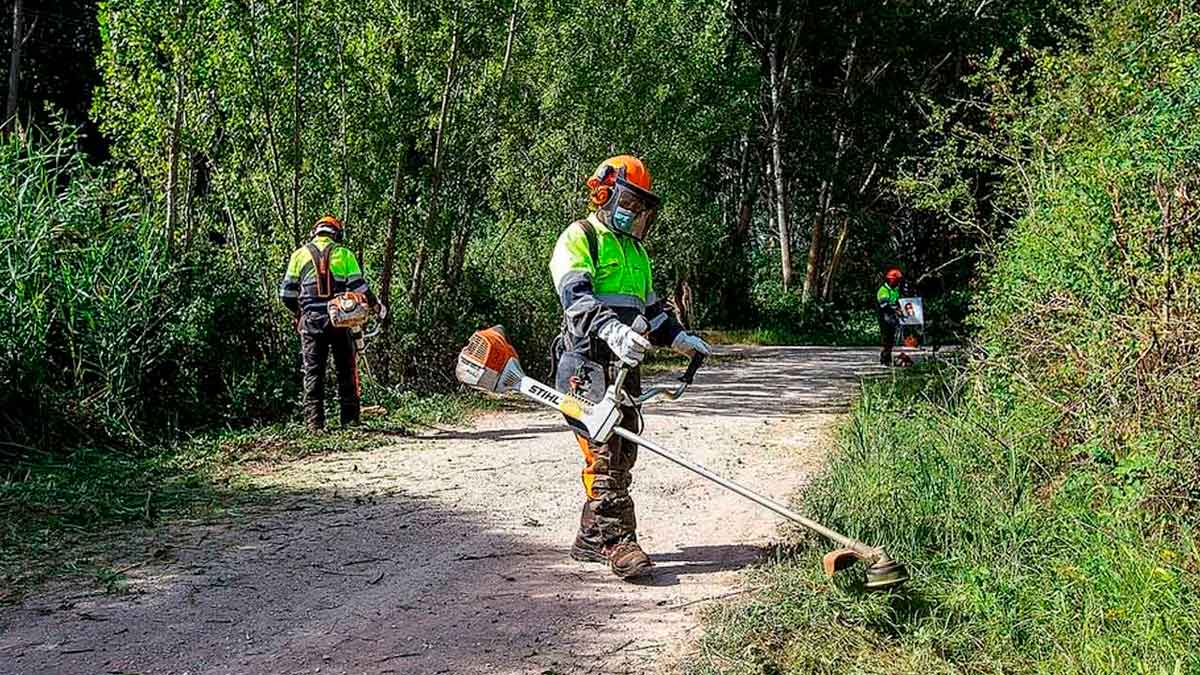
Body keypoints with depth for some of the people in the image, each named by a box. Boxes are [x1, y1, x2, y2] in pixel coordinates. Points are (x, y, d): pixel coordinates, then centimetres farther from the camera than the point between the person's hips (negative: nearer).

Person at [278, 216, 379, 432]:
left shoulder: (300, 254, 7)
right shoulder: (344, 254, 4)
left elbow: (286, 293, 6)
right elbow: (359, 287, -1)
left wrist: (297, 313, 22)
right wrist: (376, 305, 15)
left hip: (311, 321, 1)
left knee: (313, 371, 5)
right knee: (346, 370, 9)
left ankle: (314, 422, 2)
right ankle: (350, 419, 9)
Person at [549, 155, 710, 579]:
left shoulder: (635, 250, 27)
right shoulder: (579, 239, -2)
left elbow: (650, 307, 37)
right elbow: (576, 296, -19)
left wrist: (680, 339, 26)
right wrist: (612, 330, -35)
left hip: (625, 366, 9)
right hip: (588, 363, -9)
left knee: (621, 455, 7)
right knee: (604, 453, -13)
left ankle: (592, 539, 14)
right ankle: (618, 540, -15)